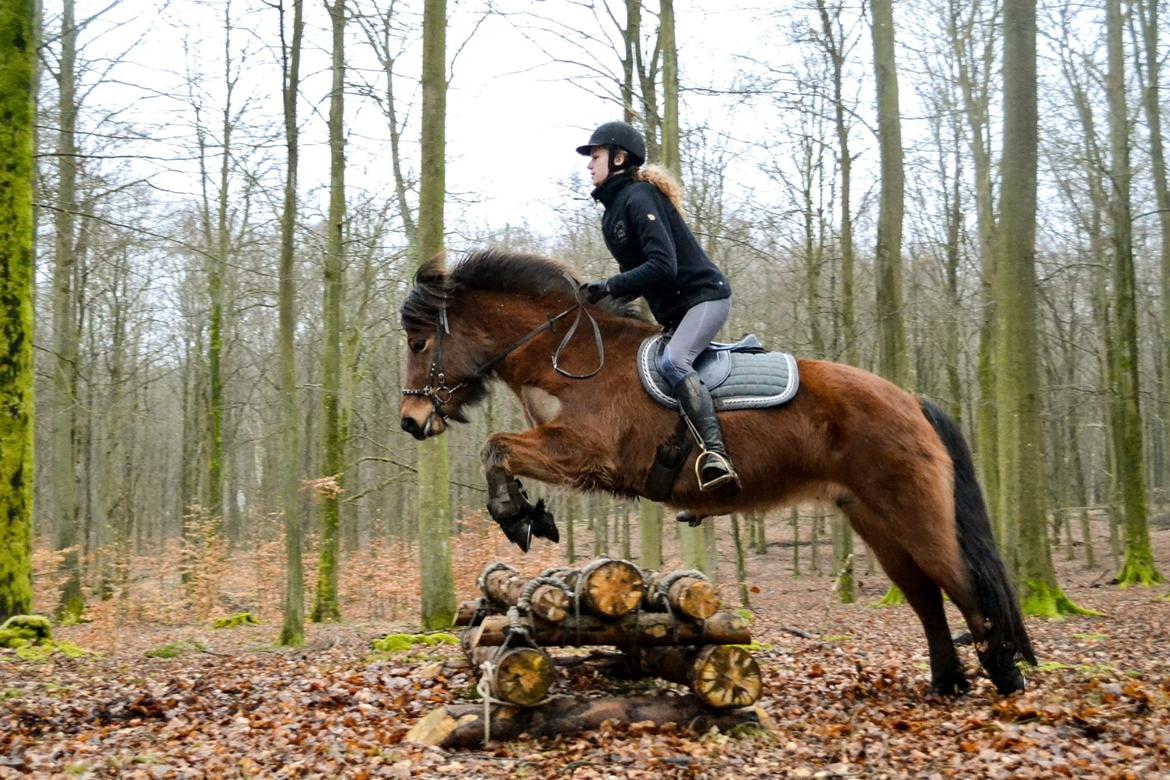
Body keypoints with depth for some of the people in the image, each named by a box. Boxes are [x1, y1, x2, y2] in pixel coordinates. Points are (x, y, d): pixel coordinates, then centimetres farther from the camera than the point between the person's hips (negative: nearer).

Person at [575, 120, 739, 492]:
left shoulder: (639, 198, -15)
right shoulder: (612, 211, 14)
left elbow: (662, 266, -26)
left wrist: (608, 287, -22)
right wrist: (605, 295, 3)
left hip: (705, 295, -11)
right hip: (673, 309, 11)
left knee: (673, 361, -32)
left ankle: (715, 454, -42)